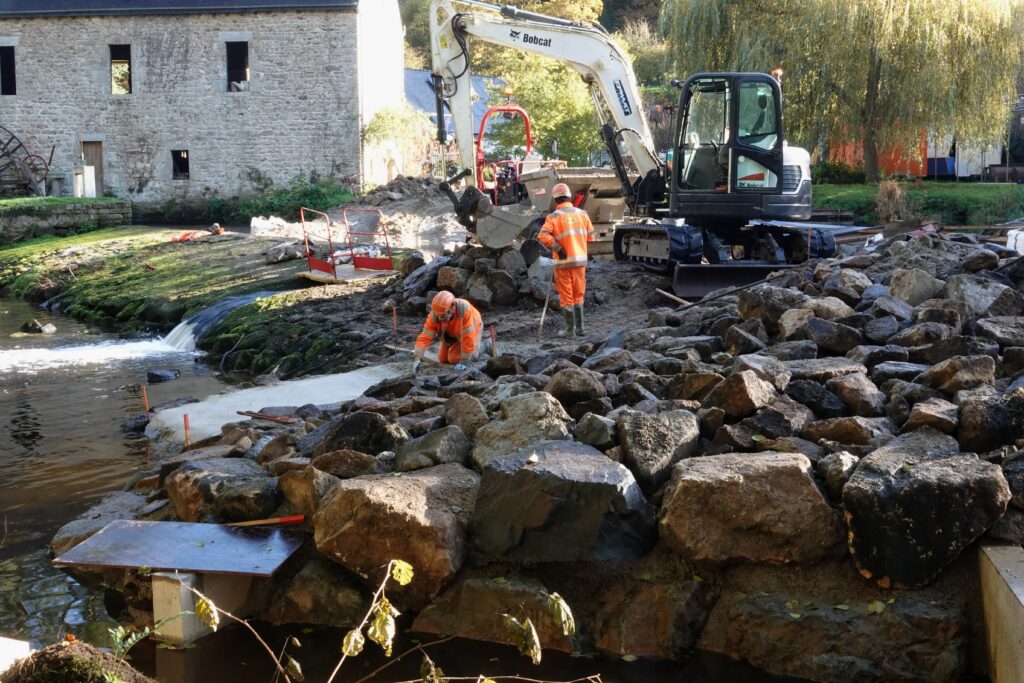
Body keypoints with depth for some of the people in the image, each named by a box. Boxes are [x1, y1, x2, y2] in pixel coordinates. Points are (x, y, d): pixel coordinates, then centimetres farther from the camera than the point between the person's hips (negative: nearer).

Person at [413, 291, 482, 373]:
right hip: (451, 333, 4)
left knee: (454, 359, -12)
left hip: (470, 331, -4)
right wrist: (417, 358, -47)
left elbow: (467, 338, -40)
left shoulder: (464, 310, -45)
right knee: (443, 359, 8)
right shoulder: (435, 315, -33)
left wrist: (463, 362, -36)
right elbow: (425, 337, -34)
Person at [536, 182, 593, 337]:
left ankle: (570, 329, 8)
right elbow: (590, 236, 7)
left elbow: (543, 236, -21)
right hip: (580, 260, 3)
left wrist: (557, 248, -14)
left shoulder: (553, 216, -8)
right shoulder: (582, 214, 2)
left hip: (563, 262, -3)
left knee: (566, 297, 5)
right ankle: (579, 328, 17)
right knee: (578, 295, 15)